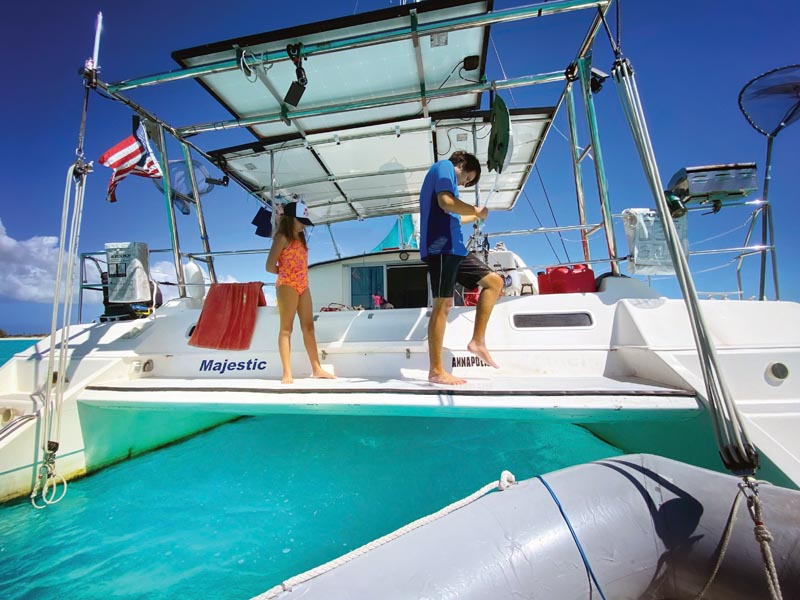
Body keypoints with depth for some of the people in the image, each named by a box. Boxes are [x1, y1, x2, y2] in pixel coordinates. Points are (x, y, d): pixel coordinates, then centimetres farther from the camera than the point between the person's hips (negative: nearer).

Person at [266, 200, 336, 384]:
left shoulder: (300, 238, 18)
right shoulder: (282, 238, -4)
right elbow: (270, 266, -8)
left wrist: (295, 273, 4)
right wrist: (286, 272, 4)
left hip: (303, 286, 7)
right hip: (287, 286, -7)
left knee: (309, 327, 6)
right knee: (286, 328, -5)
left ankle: (317, 369, 10)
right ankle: (287, 373, -2)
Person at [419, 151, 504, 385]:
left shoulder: (444, 175, 31)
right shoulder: (445, 167, 2)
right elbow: (447, 203, -18)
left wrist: (474, 217, 48)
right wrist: (478, 211, -2)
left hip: (453, 248, 10)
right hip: (442, 247, -10)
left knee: (495, 281, 10)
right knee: (442, 305, -12)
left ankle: (477, 341, 6)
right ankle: (436, 371, -7)